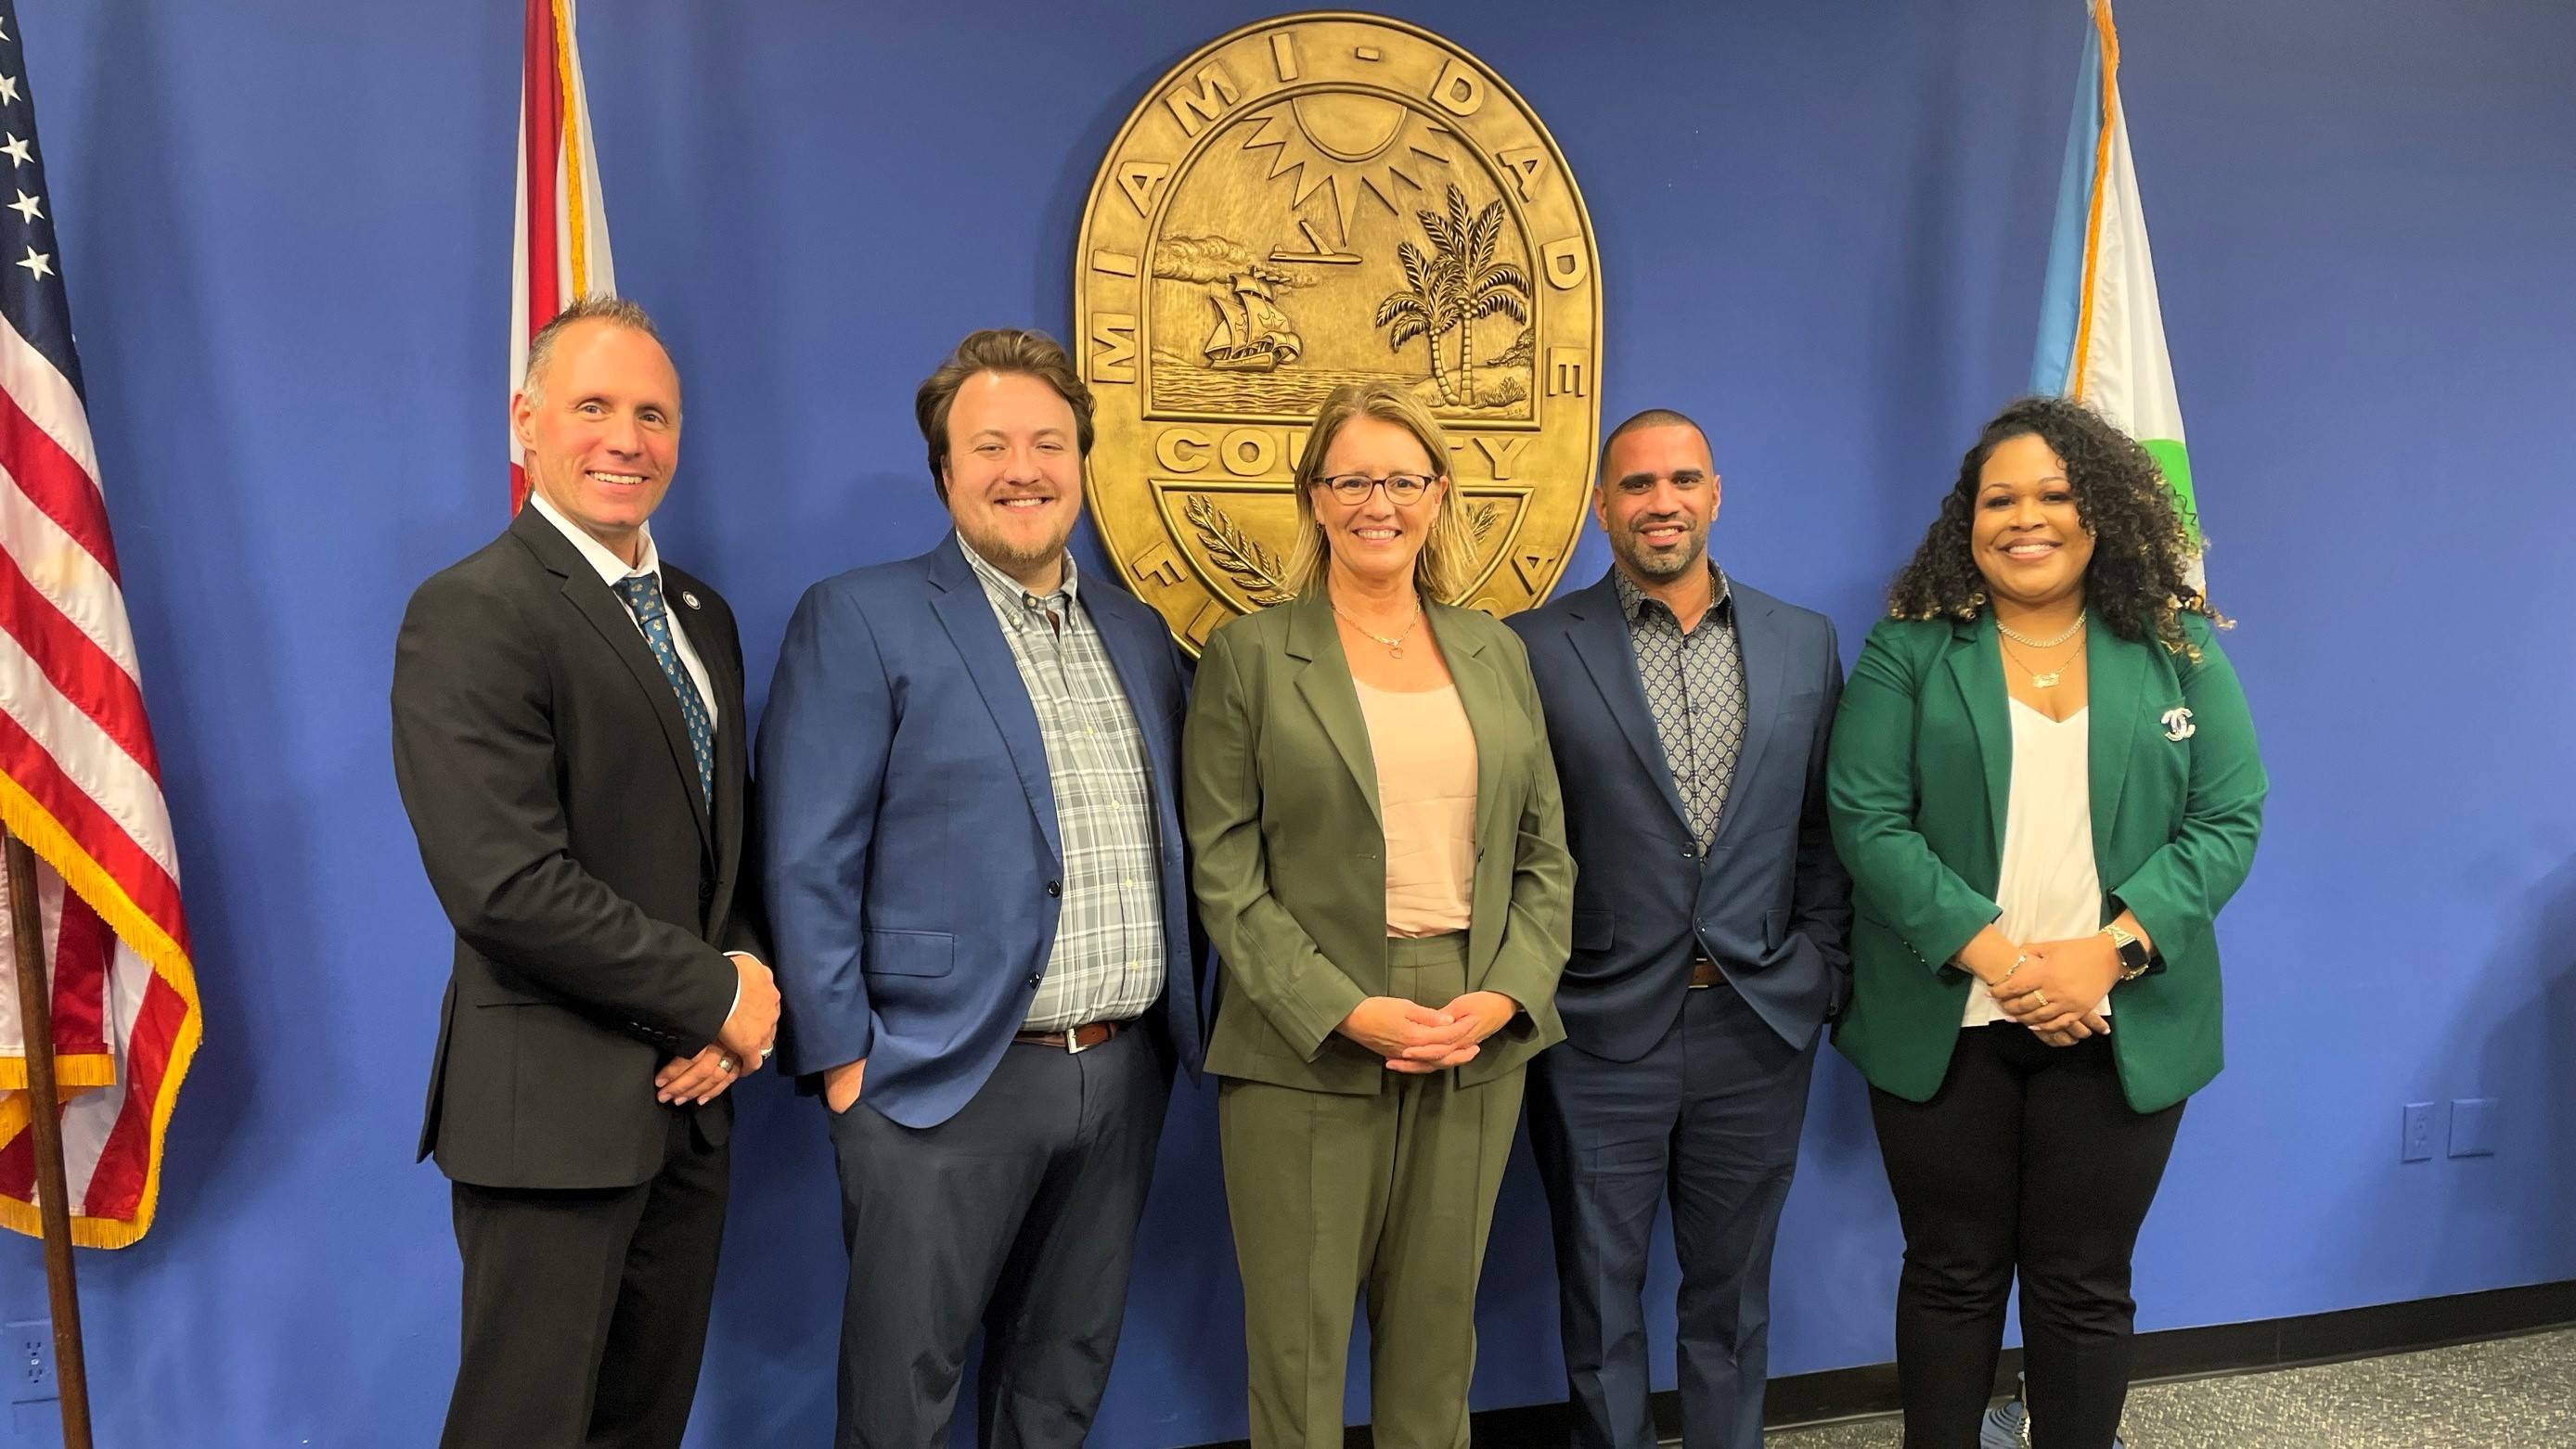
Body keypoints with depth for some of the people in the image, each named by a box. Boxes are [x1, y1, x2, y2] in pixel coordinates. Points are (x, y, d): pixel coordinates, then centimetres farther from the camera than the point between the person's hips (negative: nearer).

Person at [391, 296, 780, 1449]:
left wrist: (744, 980, -4)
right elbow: (507, 884, -23)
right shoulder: (472, 612, -14)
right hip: (555, 1107, -7)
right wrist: (718, 999, -14)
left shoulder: (701, 616, 11)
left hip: (689, 1095, 7)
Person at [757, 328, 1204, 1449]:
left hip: (1124, 1075, 5)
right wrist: (843, 1056, -12)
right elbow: (807, 865, -10)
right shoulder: (859, 621, -7)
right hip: (945, 1082, -5)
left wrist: (1173, 1022, 11)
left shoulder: (1140, 632, 11)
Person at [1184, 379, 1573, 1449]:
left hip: (1479, 1042, 3)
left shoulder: (1495, 653, 10)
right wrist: (1346, 1012, -15)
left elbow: (1546, 854, 10)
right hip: (1307, 1052, -3)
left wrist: (1509, 994, -6)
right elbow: (1225, 875, -7)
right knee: (1299, 1339, 7)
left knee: (1438, 1329, 14)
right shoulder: (1250, 655, -2)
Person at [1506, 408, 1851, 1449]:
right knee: (1600, 1295, 12)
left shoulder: (1805, 643, 5)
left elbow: (1823, 832, 9)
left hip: (1759, 1028, 3)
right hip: (1600, 1033, -2)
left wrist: (1824, 977, 3)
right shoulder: (1536, 649, -5)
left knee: (1733, 1291, 17)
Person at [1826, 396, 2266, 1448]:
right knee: (1952, 1277, 11)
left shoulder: (2179, 652, 5)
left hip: (2120, 1030, 1)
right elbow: (1866, 817, -8)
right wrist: (1990, 953, -18)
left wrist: (2110, 952, -15)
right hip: (1943, 1023, -1)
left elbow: (2228, 821, -1)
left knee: (2085, 1286, 10)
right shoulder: (1908, 653, -1)